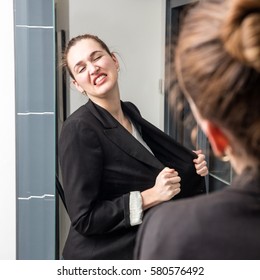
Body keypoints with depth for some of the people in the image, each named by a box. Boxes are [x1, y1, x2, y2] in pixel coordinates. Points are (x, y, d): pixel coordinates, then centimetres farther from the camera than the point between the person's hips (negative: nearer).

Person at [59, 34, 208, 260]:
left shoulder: (131, 112, 0)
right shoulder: (79, 128, -21)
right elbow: (84, 219, -21)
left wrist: (192, 171, -4)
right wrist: (151, 196, -25)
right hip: (101, 255, -7)